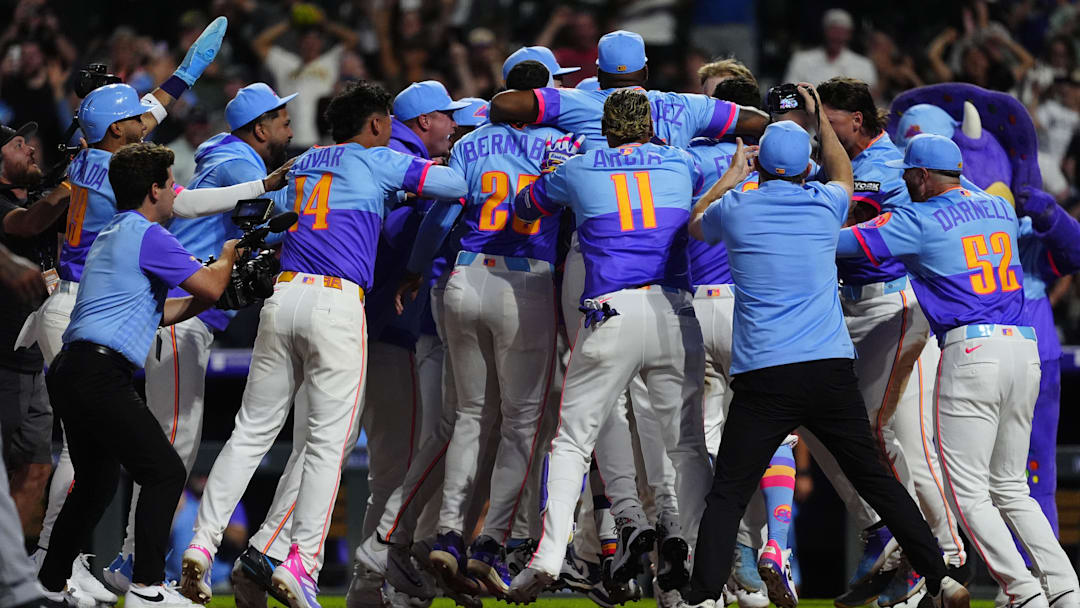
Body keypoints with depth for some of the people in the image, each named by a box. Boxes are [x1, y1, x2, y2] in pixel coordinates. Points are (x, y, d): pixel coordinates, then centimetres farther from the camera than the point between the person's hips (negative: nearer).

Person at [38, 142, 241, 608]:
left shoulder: (108, 237, 24)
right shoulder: (147, 236, -7)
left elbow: (159, 312, 30)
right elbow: (209, 287, -5)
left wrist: (220, 288, 27)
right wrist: (227, 257, 16)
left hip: (69, 373, 10)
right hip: (100, 373, -10)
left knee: (97, 482, 22)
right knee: (165, 472, -10)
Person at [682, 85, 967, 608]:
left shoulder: (735, 208, 3)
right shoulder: (823, 206, 7)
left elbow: (695, 225, 29)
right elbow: (844, 176, 34)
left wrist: (730, 177, 39)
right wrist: (819, 118, 42)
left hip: (763, 379, -2)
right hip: (832, 370, 2)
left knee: (726, 495, -2)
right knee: (876, 480, 10)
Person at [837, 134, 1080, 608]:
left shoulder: (917, 222, -2)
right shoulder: (1001, 211, 16)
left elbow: (839, 243, -2)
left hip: (970, 350, -7)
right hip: (1024, 348, 7)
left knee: (968, 493, -2)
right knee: (1010, 488, 15)